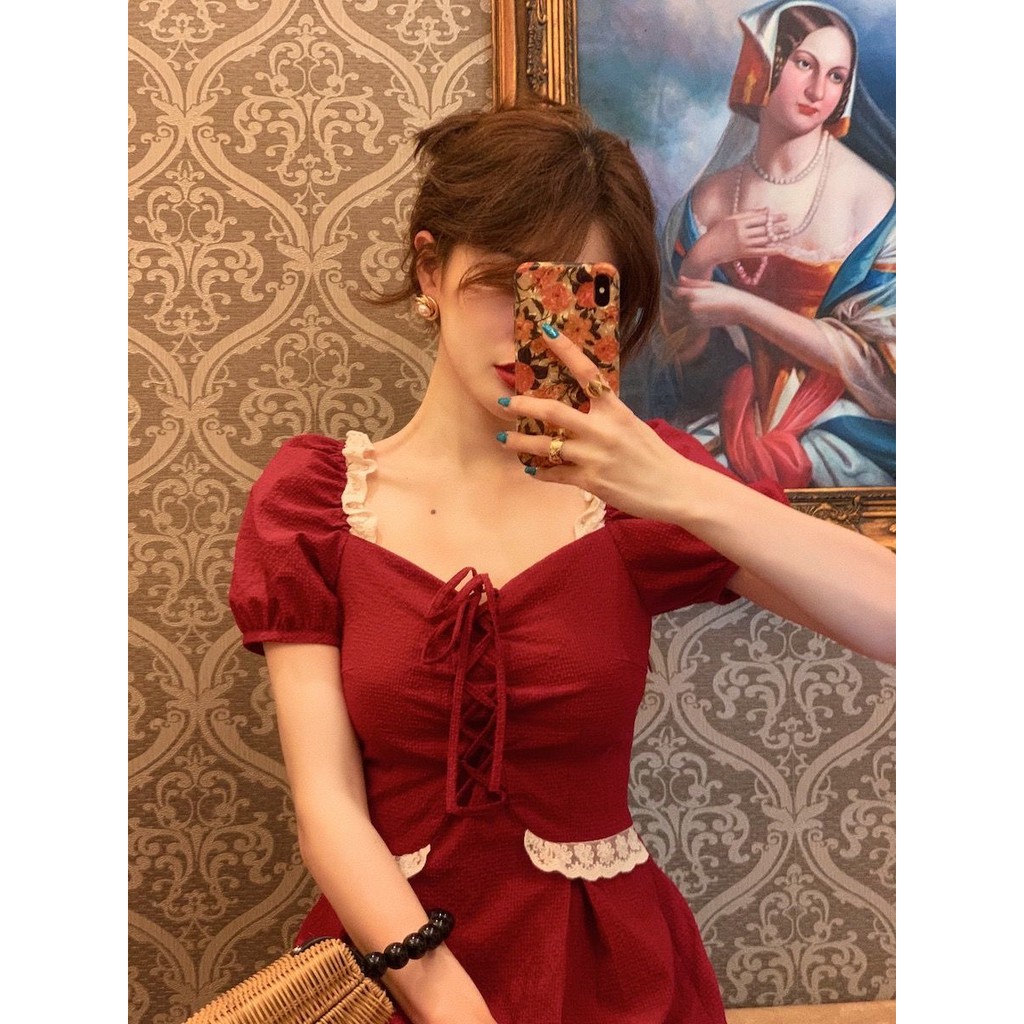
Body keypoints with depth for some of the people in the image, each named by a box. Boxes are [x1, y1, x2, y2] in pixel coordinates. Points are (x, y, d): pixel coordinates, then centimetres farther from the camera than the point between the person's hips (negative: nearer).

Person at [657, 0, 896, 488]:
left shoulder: (870, 200, -8)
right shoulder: (708, 200, 3)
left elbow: (880, 360, -10)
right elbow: (680, 343, 7)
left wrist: (743, 308, -15)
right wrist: (703, 259, -12)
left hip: (834, 426, -4)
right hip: (729, 417, 4)